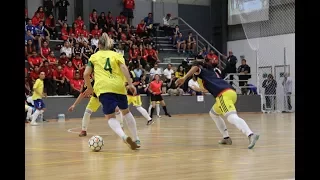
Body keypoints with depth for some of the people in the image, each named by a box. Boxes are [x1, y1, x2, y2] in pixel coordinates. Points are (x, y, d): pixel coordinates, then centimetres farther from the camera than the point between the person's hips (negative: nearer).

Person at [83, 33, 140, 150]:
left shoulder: (94, 57, 18)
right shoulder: (117, 55, 17)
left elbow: (86, 74, 10)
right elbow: (124, 68, -1)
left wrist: (89, 88, 24)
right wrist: (130, 84, -7)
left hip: (103, 88, -1)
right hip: (118, 86, 2)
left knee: (110, 117, 2)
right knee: (125, 111, 23)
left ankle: (124, 137, -27)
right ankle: (136, 140, 22)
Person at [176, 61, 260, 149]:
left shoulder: (203, 71, 14)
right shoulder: (211, 71, 36)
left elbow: (195, 67, -10)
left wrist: (184, 78, -16)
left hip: (224, 95, -8)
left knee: (232, 117, -26)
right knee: (213, 113, 29)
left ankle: (251, 135, -48)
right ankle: (226, 138, 19)